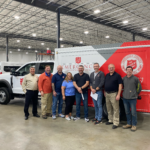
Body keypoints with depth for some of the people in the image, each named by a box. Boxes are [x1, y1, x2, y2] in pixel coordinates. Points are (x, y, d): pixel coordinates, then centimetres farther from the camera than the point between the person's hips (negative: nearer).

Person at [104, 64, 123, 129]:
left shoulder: (117, 75, -7)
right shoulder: (107, 75, 12)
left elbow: (120, 85, -11)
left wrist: (118, 94, -17)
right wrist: (104, 92, 13)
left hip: (114, 94, -6)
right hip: (107, 94, 7)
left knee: (115, 109, -2)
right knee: (109, 108, 14)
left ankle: (116, 123, 5)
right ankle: (110, 120, 28)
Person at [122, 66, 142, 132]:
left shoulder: (135, 78, -5)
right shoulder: (124, 78, 6)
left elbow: (139, 88, 4)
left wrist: (135, 94, 9)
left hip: (132, 98, -4)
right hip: (125, 98, 4)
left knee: (133, 112, 0)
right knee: (127, 112, 13)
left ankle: (134, 125, 14)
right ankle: (129, 124, 26)